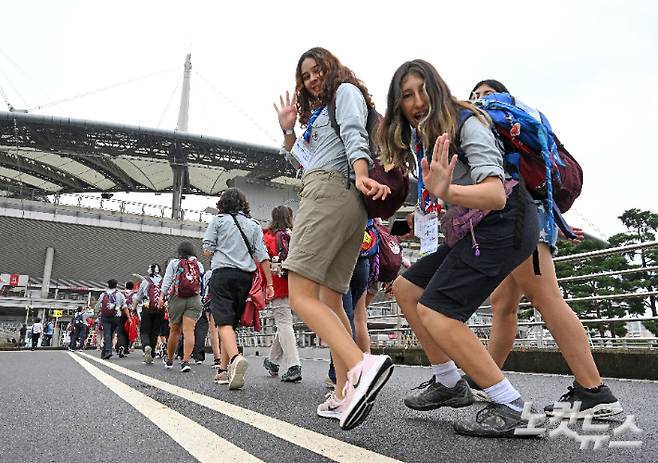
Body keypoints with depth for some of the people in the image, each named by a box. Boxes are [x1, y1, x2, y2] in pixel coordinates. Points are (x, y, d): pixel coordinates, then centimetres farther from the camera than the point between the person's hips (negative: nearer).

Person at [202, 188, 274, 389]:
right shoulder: (254, 225, 12)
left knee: (224, 321, -12)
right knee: (232, 322, 14)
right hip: (245, 276, 4)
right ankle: (224, 369, 18)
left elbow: (207, 249, 0)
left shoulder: (218, 220, 4)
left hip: (222, 274, -4)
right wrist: (269, 283, 4)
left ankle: (235, 358, -37)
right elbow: (262, 256, 4)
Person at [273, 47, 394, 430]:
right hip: (350, 207, 10)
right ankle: (345, 392, 3)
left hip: (328, 190, -10)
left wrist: (361, 176, -26)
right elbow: (298, 157, 35)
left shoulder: (345, 90, 11)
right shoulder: (318, 112, 36)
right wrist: (288, 127, 23)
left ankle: (362, 365, -36)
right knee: (331, 301, 5)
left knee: (301, 296, -21)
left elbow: (355, 136, -10)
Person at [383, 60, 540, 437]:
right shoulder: (418, 134, 9)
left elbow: (496, 195, -32)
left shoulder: (465, 124, -17)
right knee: (406, 288, 8)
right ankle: (449, 384, 16)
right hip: (473, 229, 9)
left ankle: (511, 407, -10)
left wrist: (447, 192, -48)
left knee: (434, 310, -20)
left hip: (506, 222, -9)